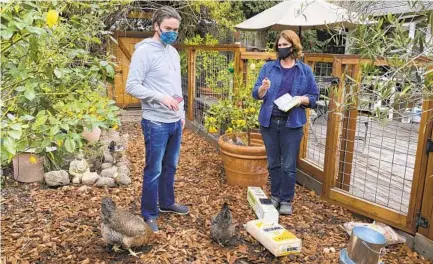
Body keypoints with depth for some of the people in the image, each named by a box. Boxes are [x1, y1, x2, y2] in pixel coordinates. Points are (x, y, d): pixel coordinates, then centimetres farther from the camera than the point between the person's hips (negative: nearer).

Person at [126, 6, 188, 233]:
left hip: (175, 122, 8)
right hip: (156, 123, -8)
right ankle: (149, 215, 15)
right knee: (154, 170, 2)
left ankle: (167, 203, 35)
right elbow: (132, 86, -18)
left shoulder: (173, 52, 12)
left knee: (170, 167, 18)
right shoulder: (144, 51, -12)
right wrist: (160, 97, -26)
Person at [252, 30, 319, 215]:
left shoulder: (305, 70, 2)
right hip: (269, 122, 2)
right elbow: (256, 94, 1)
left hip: (292, 124, -2)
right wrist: (263, 88, -21)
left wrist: (302, 99, -15)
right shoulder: (268, 67, 4)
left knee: (289, 166, 4)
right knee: (273, 163, 13)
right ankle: (275, 196, 29)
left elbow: (314, 96, 5)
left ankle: (286, 200, 19)